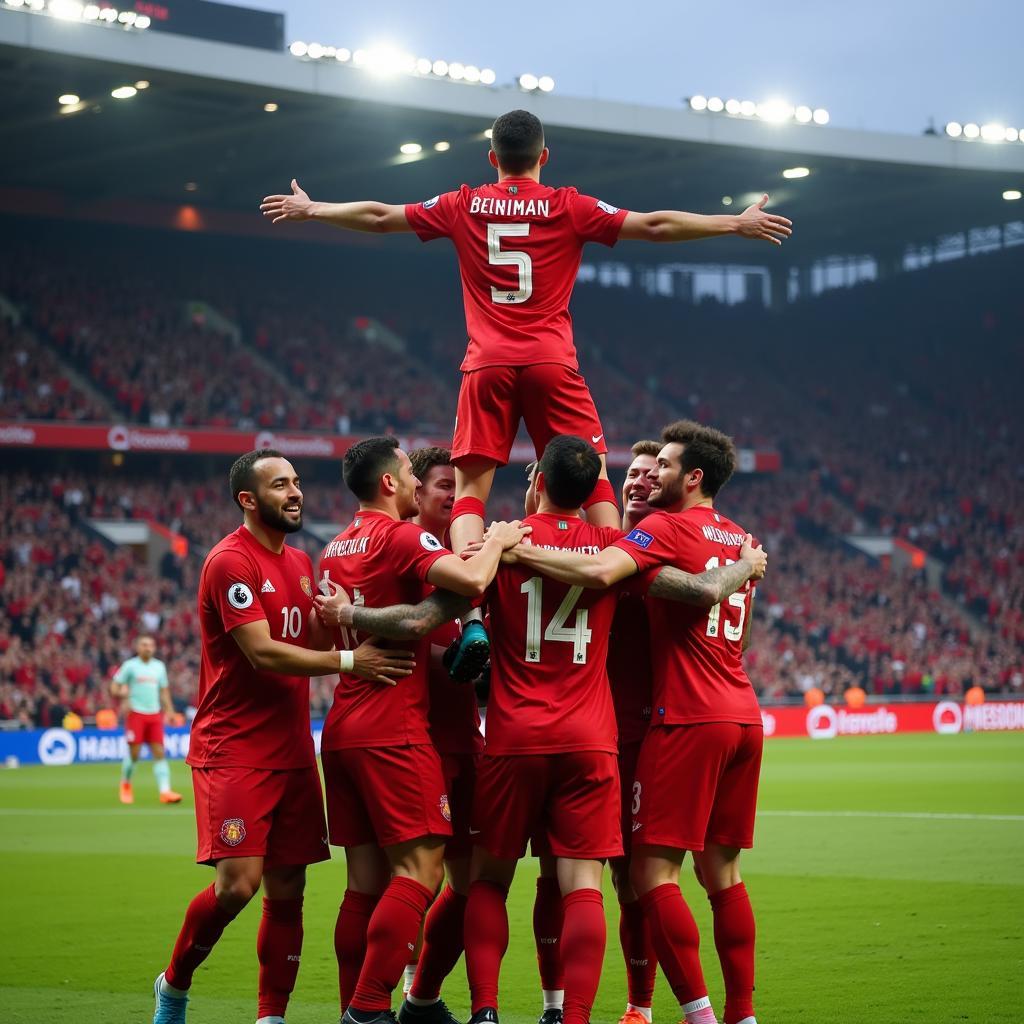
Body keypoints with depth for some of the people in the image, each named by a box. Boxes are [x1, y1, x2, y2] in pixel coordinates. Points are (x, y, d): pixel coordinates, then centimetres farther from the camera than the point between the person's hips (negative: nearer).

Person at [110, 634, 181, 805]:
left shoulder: (159, 666, 12)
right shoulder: (129, 666, -1)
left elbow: (164, 691, 19)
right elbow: (114, 688, -1)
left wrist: (169, 711, 10)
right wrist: (122, 693, -23)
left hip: (155, 714, 4)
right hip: (136, 714, -4)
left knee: (159, 753, -6)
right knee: (133, 753, -3)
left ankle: (165, 791, -12)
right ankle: (125, 785, 21)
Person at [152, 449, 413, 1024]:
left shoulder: (300, 563, 17)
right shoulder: (231, 562, -11)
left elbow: (315, 641, 12)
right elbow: (262, 654, -19)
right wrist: (350, 662, -22)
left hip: (291, 753, 8)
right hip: (234, 753, -8)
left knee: (287, 890, 4)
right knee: (238, 883, -15)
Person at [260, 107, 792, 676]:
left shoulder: (463, 206, 9)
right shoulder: (569, 207, 4)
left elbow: (378, 216, 18)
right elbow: (654, 226, 4)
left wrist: (309, 209, 33)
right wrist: (736, 224, 12)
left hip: (487, 364, 1)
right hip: (551, 361, -1)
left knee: (470, 487, 0)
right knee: (593, 479, 4)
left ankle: (472, 617, -18)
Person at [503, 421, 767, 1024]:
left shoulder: (666, 529, -7)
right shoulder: (741, 540, 17)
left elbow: (601, 571, -25)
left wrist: (516, 550, -18)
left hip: (689, 719, -8)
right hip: (744, 716, 8)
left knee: (654, 871, -6)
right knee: (722, 871, 11)